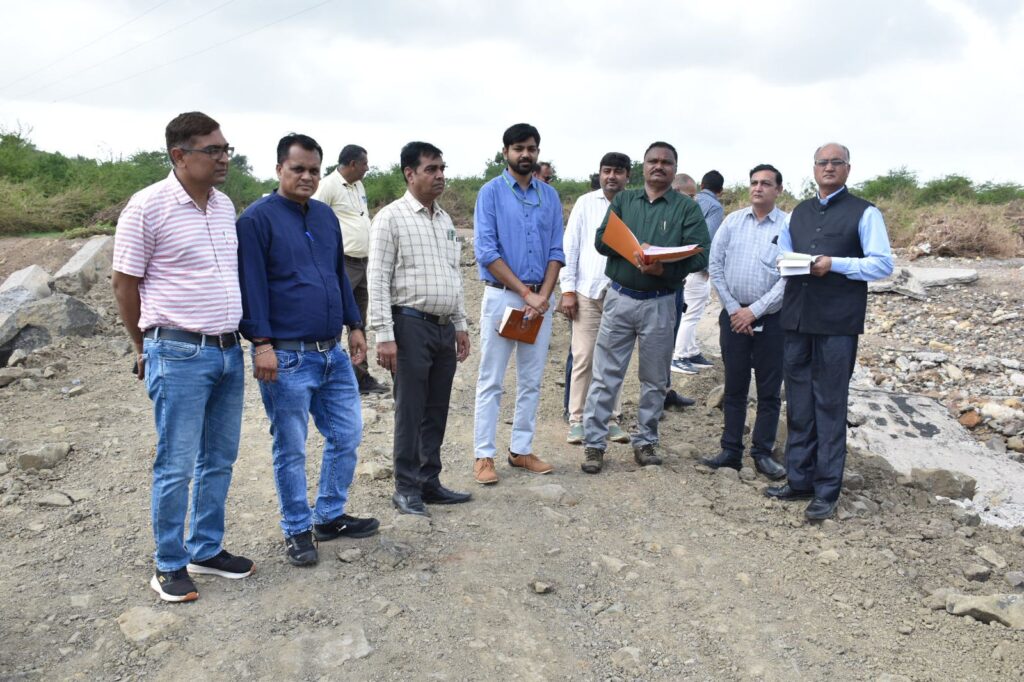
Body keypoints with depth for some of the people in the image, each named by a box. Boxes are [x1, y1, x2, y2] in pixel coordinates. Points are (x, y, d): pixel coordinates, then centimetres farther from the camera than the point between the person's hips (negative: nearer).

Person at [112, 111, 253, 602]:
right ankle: (169, 565, 18)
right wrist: (148, 350, 4)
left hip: (229, 350, 7)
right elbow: (125, 284, -5)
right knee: (177, 466, 2)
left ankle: (206, 550, 30)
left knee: (219, 460, 14)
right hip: (180, 356, -6)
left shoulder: (225, 206, 9)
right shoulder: (148, 206, -11)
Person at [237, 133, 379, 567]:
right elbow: (251, 286, -13)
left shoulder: (326, 216, 13)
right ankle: (296, 531, 21)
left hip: (334, 353, 7)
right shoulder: (257, 218, -8)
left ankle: (330, 516, 29)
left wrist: (355, 326, 17)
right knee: (291, 449, 5)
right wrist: (262, 343, -18)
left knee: (347, 437, 12)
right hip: (287, 358, -7)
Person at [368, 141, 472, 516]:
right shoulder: (391, 217, -7)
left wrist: (460, 324, 17)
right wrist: (384, 335, -16)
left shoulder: (445, 219, 15)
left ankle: (429, 481, 23)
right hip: (411, 324, -7)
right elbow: (378, 279, -11)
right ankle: (406, 487, 13)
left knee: (437, 410, 12)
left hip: (445, 327, 7)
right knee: (410, 410, 0)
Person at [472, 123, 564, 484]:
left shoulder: (550, 195, 9)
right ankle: (484, 455, 6)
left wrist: (544, 295, -9)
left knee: (531, 381, 9)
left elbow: (556, 250, 6)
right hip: (502, 296, -4)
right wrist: (526, 293, -15)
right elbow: (486, 252, -11)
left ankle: (521, 450, 19)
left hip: (540, 299, 4)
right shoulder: (491, 192, -4)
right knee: (491, 381, 0)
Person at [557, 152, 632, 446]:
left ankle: (611, 418, 18)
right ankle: (577, 420, 10)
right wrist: (567, 289, -2)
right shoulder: (586, 203, 4)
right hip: (588, 291, -1)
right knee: (583, 358, 1)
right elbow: (569, 246, 3)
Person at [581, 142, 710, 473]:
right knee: (605, 376, 2)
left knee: (654, 380, 10)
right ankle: (594, 443, 10)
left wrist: (665, 269, -23)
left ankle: (646, 441, 24)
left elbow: (700, 253, -8)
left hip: (659, 303, 0)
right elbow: (601, 238, -1)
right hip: (619, 298, 1)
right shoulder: (623, 200, 9)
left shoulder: (686, 208, 3)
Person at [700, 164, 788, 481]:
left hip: (771, 319, -2)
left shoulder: (789, 226, -5)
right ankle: (731, 451, 18)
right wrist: (733, 309, -3)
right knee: (734, 387, 9)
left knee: (769, 391, 6)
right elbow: (715, 266, 3)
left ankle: (763, 453, 17)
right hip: (734, 316, 2)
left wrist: (754, 311, -11)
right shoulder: (733, 221, 4)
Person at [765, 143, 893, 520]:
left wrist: (835, 264, -18)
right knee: (798, 405, 11)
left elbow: (883, 264, -7)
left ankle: (826, 492, 8)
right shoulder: (799, 212, 16)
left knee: (830, 407, 0)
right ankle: (799, 481, 22)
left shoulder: (864, 213, -1)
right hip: (797, 319, 6)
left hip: (837, 325, -5)